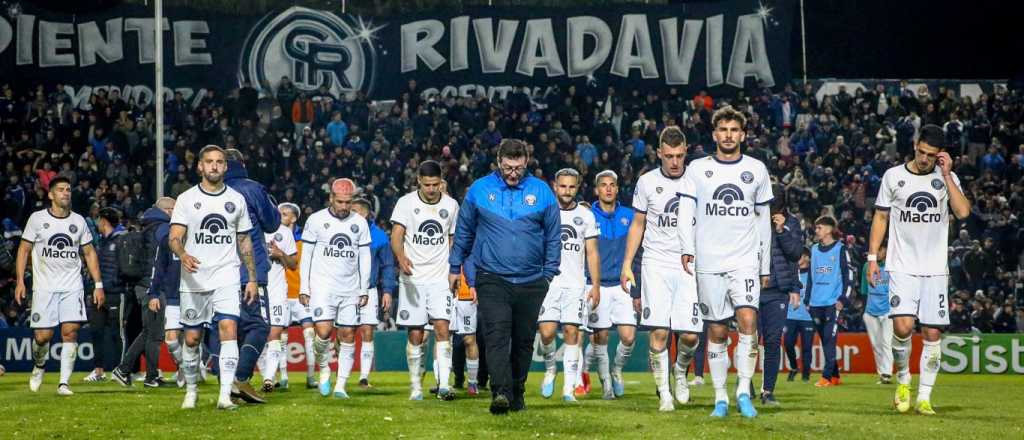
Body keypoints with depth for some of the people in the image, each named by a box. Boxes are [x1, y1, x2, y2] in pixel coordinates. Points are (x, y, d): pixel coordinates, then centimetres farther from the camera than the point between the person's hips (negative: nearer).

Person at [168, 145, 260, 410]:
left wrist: (252, 279, 10)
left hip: (226, 278, 0)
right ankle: (191, 389, 28)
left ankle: (225, 395, -19)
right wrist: (183, 255, -30)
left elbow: (245, 241, 15)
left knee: (229, 330, -17)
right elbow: (173, 237, -8)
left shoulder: (236, 200, 9)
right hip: (193, 280, 0)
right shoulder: (186, 199, 2)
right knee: (192, 338, 7)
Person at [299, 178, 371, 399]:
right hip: (322, 287, -3)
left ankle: (340, 386, 4)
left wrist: (364, 289, 6)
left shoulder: (359, 223, 7)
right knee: (323, 332, -17)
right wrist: (304, 288, -1)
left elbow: (364, 258, 11)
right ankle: (324, 369, 10)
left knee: (348, 335, -1)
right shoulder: (316, 220, 0)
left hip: (350, 289, 3)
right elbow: (306, 256, 4)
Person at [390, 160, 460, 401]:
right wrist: (401, 257, -30)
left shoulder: (451, 205, 6)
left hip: (441, 279, 1)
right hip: (412, 279, -1)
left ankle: (443, 384, -17)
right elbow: (396, 236, -10)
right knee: (415, 334, 3)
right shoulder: (406, 203, -2)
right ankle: (415, 385, 15)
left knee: (442, 328, -13)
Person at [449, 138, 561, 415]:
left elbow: (553, 236, 11)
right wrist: (455, 267, 17)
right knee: (497, 335, -17)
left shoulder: (542, 192, 3)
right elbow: (463, 230, 14)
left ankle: (517, 394, 21)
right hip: (491, 278, -2)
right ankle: (500, 392, -27)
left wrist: (549, 275, 8)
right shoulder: (479, 190, 3)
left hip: (531, 282, 2)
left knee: (523, 340, 8)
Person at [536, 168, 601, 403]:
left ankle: (569, 387, -2)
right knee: (547, 332, -11)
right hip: (547, 282, -1)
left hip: (576, 284, 1)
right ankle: (550, 368, 18)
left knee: (571, 332, -5)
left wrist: (596, 286, 3)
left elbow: (592, 254, 11)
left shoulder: (586, 216, 9)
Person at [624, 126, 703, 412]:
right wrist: (627, 264, 7)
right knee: (659, 333, -8)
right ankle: (664, 393, 0)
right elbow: (637, 225, 13)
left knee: (690, 335, -7)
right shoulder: (647, 182, 4)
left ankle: (680, 371, 24)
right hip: (657, 264, 0)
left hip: (690, 266, 0)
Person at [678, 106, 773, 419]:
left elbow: (763, 220, 14)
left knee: (748, 320, -18)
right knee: (716, 331, 3)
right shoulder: (698, 169, 7)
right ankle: (720, 398, 10)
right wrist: (688, 249, -13)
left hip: (745, 261, 0)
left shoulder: (756, 170, 10)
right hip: (709, 262, 0)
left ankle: (744, 392, -13)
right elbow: (686, 211, 3)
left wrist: (765, 265, 11)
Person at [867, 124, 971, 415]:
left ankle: (924, 397, 8)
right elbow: (881, 217, 10)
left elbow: (963, 212, -10)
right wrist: (872, 257, 4)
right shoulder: (893, 176, 4)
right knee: (902, 326, -18)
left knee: (932, 333, -2)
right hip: (902, 268, -1)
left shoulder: (947, 178, 5)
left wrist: (946, 176, -11)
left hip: (935, 269, 1)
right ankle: (903, 380, 8)